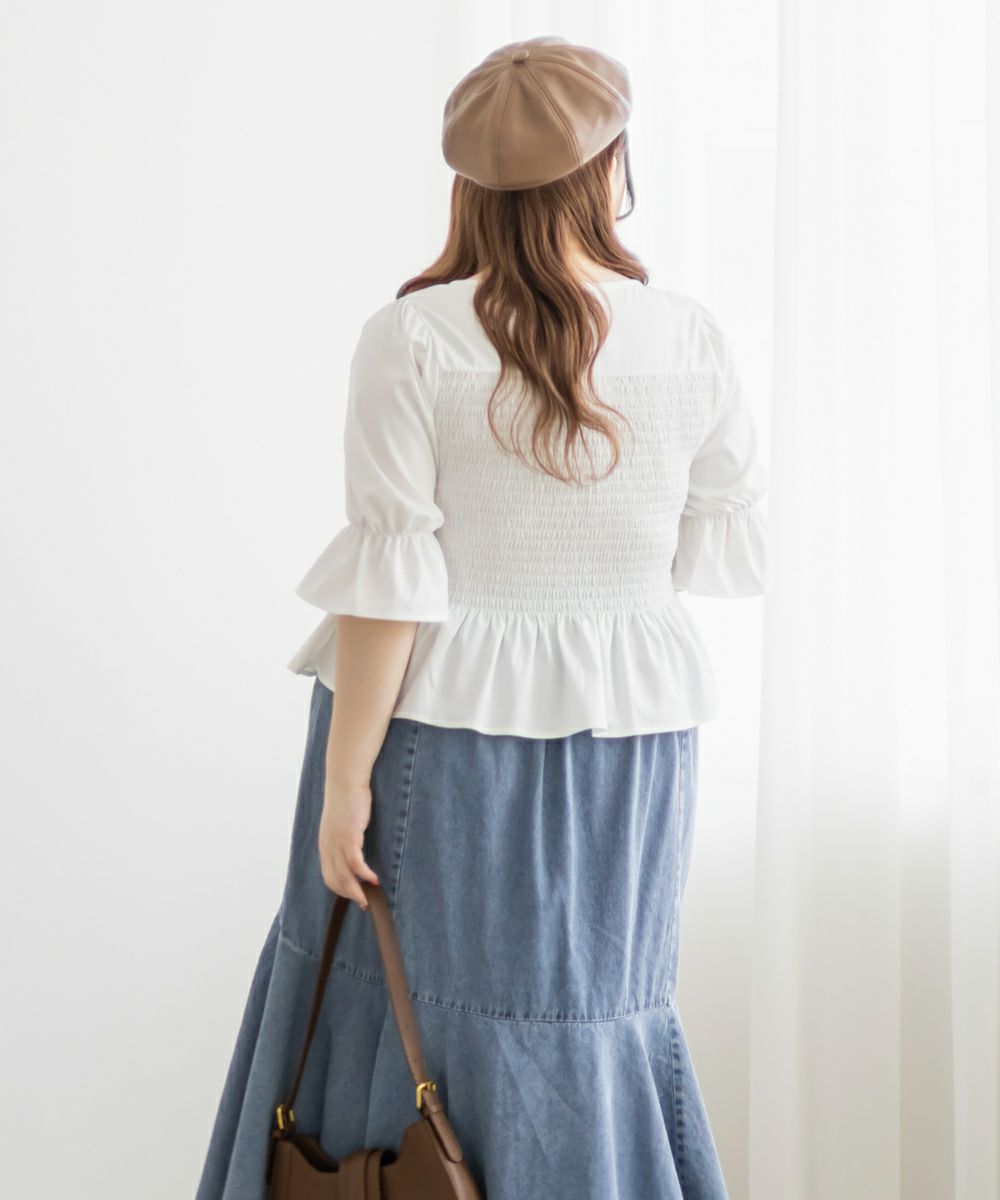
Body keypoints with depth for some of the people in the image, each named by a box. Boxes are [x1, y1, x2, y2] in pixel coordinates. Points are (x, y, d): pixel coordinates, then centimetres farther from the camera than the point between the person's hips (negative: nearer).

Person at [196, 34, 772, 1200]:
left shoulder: (411, 338, -13)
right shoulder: (690, 340, -5)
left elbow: (389, 575, -15)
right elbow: (728, 549, 3)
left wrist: (346, 777, -10)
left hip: (437, 733, -2)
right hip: (619, 742, 2)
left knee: (388, 1011, 14)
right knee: (595, 1024, 15)